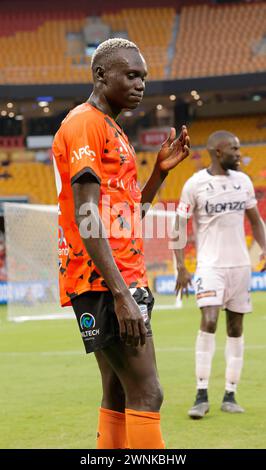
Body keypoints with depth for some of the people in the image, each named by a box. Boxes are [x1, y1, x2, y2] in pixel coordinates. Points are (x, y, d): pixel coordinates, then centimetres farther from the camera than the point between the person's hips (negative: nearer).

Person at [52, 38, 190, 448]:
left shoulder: (110, 130, 22)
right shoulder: (85, 123, -8)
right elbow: (86, 218, -18)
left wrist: (161, 170, 12)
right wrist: (122, 293, -23)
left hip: (122, 281, 10)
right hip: (106, 283, -10)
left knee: (119, 395, 10)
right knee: (146, 394, -13)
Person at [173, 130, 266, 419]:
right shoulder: (195, 184, -6)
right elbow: (178, 227, -3)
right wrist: (180, 267, -10)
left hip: (240, 264, 5)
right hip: (211, 265, -5)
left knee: (235, 328, 4)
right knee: (208, 321, -18)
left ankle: (230, 396, 9)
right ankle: (202, 397, -14)